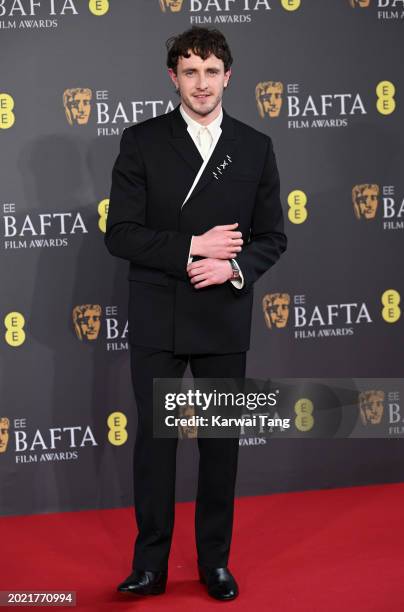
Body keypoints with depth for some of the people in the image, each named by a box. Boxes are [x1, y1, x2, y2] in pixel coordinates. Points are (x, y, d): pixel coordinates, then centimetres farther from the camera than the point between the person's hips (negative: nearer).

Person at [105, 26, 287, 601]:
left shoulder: (256, 147, 4)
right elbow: (121, 234, -7)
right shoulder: (141, 142, -2)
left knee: (221, 442, 10)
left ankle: (215, 561, 24)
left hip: (225, 321, 2)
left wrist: (235, 267, -14)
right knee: (154, 439, 5)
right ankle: (150, 565, 17)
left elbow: (272, 236, 6)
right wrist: (191, 248, -17)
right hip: (157, 321, -1)